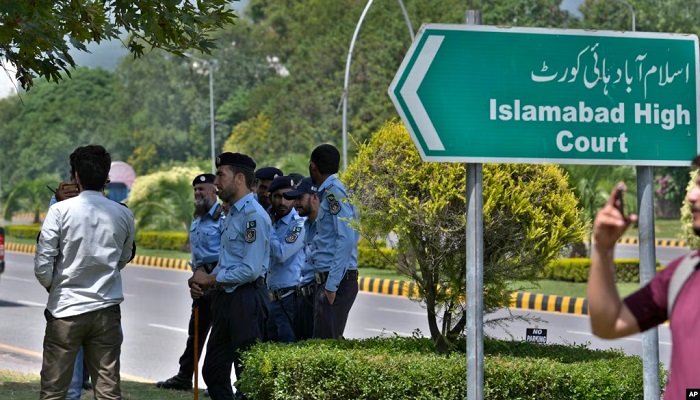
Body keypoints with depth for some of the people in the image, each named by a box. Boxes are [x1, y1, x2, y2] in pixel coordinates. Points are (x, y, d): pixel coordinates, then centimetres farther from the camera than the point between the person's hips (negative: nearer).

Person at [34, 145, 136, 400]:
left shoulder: (60, 211, -9)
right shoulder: (124, 215, 1)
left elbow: (42, 266, -9)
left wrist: (52, 286, 10)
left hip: (65, 311, -2)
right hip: (107, 310, 3)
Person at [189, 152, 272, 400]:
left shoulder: (254, 216, -16)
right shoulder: (232, 215, 15)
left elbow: (250, 270, -22)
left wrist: (209, 280, -11)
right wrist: (202, 283, 5)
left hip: (246, 298, -10)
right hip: (225, 297, 10)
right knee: (213, 371, 14)